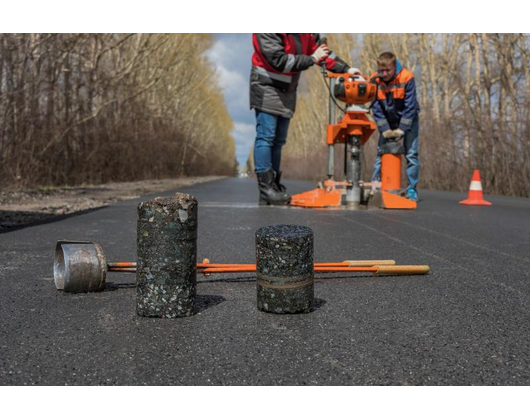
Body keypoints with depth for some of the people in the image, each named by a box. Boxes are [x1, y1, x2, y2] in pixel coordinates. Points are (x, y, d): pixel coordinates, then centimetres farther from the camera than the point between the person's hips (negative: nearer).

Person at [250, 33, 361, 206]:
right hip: (266, 87, -7)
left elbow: (322, 49, 10)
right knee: (265, 137, -12)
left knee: (278, 141, 6)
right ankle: (266, 190, -11)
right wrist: (312, 59, -19)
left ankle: (274, 187, 10)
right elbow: (278, 60, -25)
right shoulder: (266, 34, -21)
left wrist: (345, 69, 4)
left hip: (287, 91, 7)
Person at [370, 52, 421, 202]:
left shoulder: (407, 77, -23)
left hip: (408, 119, -3)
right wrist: (385, 130, -17)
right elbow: (377, 108, -10)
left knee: (411, 154, -8)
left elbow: (410, 107, -20)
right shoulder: (375, 80, -15)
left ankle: (412, 190, -1)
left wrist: (401, 130, -22)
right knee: (381, 153, -1)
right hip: (387, 122, 3)